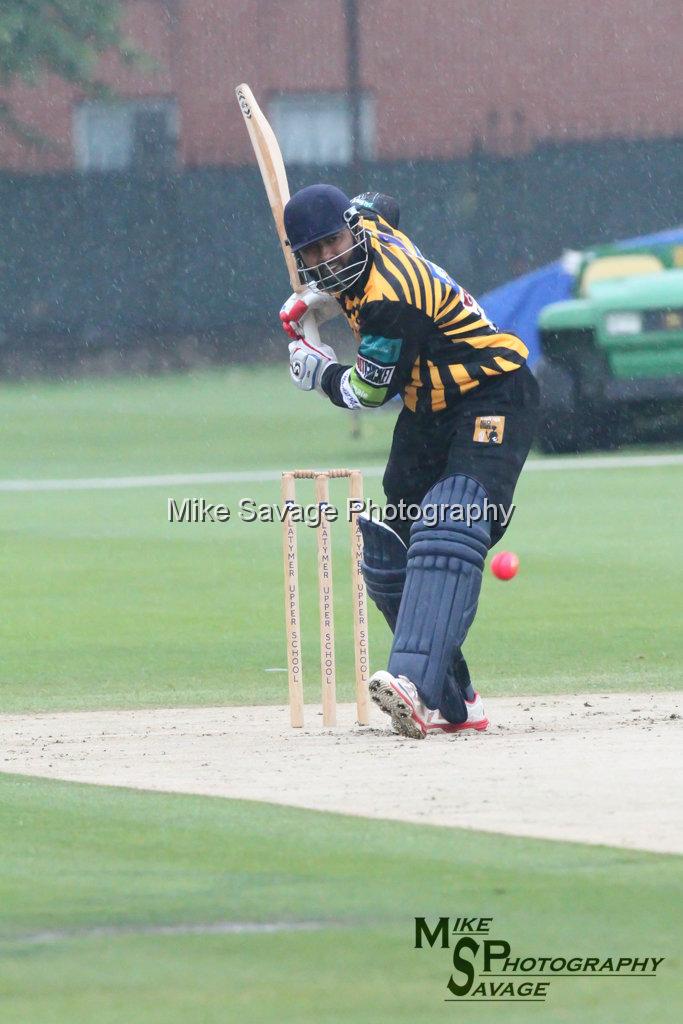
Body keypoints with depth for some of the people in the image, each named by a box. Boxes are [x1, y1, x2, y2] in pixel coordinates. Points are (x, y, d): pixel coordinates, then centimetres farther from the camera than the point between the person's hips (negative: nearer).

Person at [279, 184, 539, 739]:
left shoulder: (389, 301, -28)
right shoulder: (368, 222, -2)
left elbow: (370, 393, -17)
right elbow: (378, 204, 26)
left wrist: (320, 371, 5)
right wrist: (319, 295, 18)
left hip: (491, 397, -11)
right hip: (430, 409, 11)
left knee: (446, 535, -31)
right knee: (389, 561, 5)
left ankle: (414, 684, -51)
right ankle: (453, 704, 10)